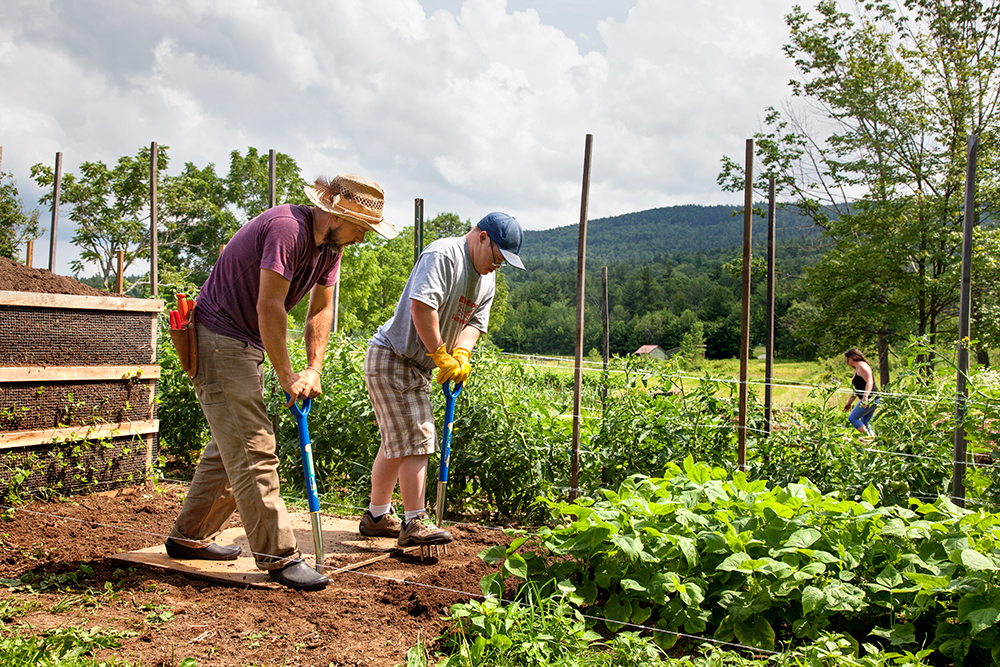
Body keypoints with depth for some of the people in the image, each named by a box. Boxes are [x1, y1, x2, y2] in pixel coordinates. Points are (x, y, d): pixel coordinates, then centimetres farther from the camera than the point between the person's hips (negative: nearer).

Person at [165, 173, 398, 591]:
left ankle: (189, 537, 30)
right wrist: (286, 376, -20)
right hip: (218, 341, -10)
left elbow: (321, 310, 8)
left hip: (245, 347, 10)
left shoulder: (331, 243, 6)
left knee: (232, 447, 17)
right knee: (254, 450, -10)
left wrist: (313, 369, -2)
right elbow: (269, 308, -26)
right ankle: (278, 556, -5)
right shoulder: (288, 228, -24)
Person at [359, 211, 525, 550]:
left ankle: (377, 516, 26)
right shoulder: (443, 255, -18)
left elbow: (474, 321, 6)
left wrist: (460, 353, -14)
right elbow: (421, 305, -28)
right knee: (416, 440, -11)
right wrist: (440, 354, -22)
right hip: (391, 357, -10)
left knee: (398, 442, 15)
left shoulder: (486, 279, 12)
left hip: (418, 366, 10)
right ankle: (415, 523, -7)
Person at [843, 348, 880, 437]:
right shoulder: (857, 368, 21)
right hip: (870, 400, 10)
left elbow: (870, 382, -23)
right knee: (864, 423, 10)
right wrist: (849, 402, 29)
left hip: (870, 398, -10)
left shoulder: (862, 366, -10)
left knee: (852, 418, -9)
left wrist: (865, 398, -32)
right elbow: (857, 389, 27)